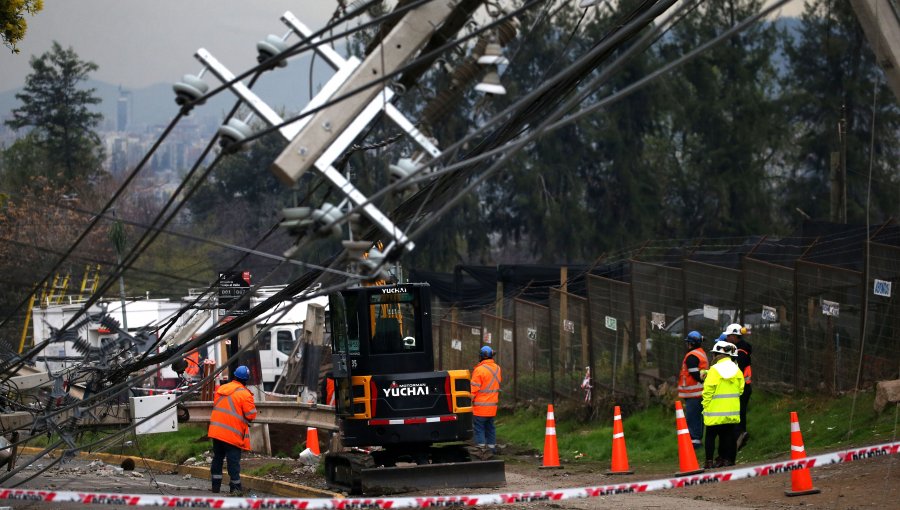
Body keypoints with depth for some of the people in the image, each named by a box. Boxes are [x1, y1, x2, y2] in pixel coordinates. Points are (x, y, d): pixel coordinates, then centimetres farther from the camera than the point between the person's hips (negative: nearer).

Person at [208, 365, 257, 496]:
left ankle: (215, 485, 22)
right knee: (233, 460, 1)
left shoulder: (221, 389, 8)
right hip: (232, 434, -6)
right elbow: (251, 415, -11)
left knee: (217, 458, 17)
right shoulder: (244, 394, -12)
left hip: (216, 431, 6)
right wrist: (252, 405, 8)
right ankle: (235, 488, 4)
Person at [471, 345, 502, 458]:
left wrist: (471, 400, -4)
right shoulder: (497, 368, 6)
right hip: (493, 405, 7)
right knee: (490, 427, 15)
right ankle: (491, 447, 17)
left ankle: (482, 448, -3)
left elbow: (474, 388, -15)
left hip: (480, 405, -7)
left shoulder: (479, 369, -17)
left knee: (479, 428, 0)